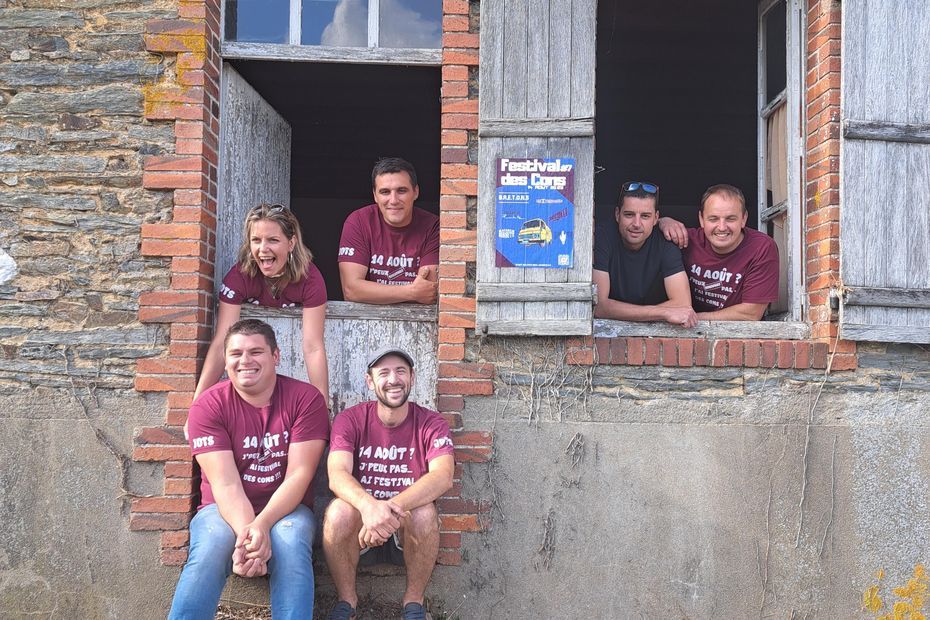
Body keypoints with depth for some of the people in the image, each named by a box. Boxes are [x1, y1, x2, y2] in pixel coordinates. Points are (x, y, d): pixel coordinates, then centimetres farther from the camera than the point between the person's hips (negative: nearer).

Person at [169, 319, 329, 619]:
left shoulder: (306, 398, -7)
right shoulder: (208, 405, -6)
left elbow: (299, 474, -14)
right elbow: (225, 482, -16)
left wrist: (262, 524, -30)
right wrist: (246, 530, -34)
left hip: (285, 509, 0)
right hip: (227, 511, 0)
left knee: (291, 543, -34)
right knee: (209, 549, -33)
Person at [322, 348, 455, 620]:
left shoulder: (431, 423, -9)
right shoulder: (350, 420, -7)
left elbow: (443, 476, -27)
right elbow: (337, 474, -23)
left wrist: (393, 507, -44)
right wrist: (368, 505, -46)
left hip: (409, 520, 0)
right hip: (362, 514, 0)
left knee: (425, 513, -33)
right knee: (338, 512, -32)